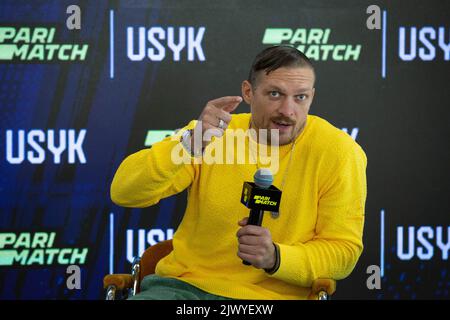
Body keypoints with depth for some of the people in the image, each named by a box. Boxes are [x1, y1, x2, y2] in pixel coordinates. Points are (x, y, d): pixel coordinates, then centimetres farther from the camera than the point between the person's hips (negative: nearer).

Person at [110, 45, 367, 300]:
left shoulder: (339, 153, -3)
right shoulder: (214, 133, 2)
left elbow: (344, 251, -2)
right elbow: (124, 193, -7)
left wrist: (275, 258, -20)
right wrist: (190, 145, -23)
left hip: (271, 295, 0)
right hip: (185, 285, 0)